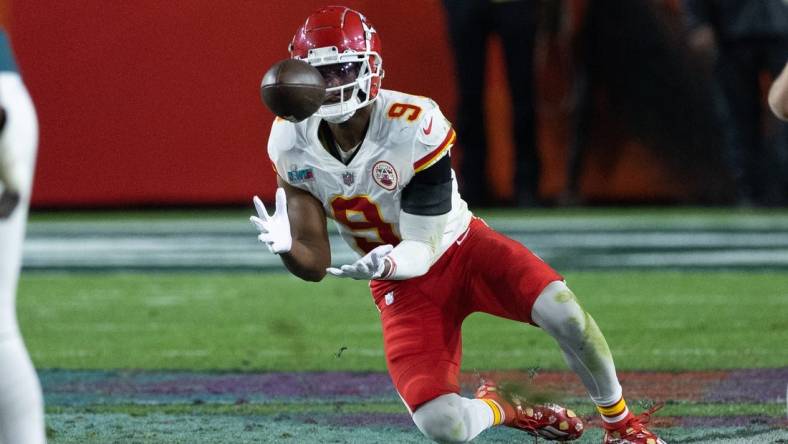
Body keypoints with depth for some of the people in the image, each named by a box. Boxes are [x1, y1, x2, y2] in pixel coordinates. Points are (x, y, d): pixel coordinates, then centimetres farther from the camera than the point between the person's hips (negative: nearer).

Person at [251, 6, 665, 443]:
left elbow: (423, 248, -22)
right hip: (403, 288, 2)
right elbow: (315, 265, -11)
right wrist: (285, 246, -36)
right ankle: (496, 407, 18)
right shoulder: (293, 144, -14)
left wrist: (389, 264, -46)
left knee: (564, 314, -29)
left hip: (459, 248, -2)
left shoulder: (414, 126, -26)